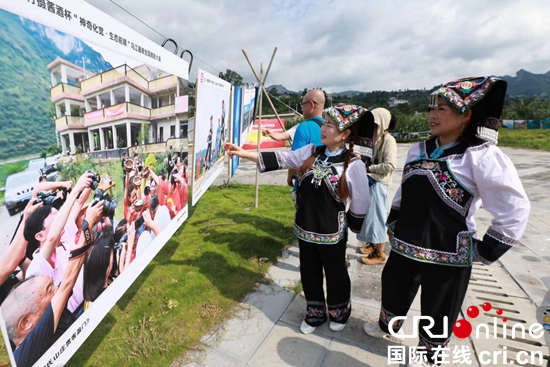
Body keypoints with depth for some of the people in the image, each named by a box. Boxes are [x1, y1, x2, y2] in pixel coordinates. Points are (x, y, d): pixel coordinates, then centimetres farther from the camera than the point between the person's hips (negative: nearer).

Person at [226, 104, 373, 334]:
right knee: (309, 273, 20)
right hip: (305, 228, 4)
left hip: (332, 233, -4)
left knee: (335, 273, 18)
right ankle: (315, 313, 46)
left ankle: (339, 312, 49)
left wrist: (353, 227, 3)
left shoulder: (354, 165, -16)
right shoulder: (311, 152, -4)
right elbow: (282, 159, -7)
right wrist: (244, 153, -13)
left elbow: (360, 203, -7)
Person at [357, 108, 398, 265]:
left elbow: (390, 165, -19)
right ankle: (374, 245, 32)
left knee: (376, 216, -1)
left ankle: (380, 253, 13)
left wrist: (369, 168, -15)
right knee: (370, 215, 15)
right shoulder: (373, 138, 11)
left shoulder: (388, 140, -11)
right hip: (368, 181, 8)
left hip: (378, 183, -8)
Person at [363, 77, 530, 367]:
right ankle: (388, 327, 55)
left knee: (438, 314, 17)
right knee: (393, 289, 25)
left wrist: (484, 252, -11)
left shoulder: (482, 156, -15)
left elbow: (515, 209, -13)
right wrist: (393, 223, 13)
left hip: (448, 255, -5)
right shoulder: (419, 150, 3)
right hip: (405, 246, 6)